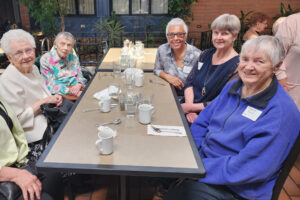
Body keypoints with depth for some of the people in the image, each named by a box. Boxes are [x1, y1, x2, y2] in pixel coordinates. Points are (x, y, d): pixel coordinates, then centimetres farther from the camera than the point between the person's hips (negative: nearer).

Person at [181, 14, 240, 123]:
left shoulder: (237, 66, -11)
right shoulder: (206, 54, 9)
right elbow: (189, 82, 6)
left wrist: (191, 107, -15)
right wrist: (189, 108, -10)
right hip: (190, 113, 6)